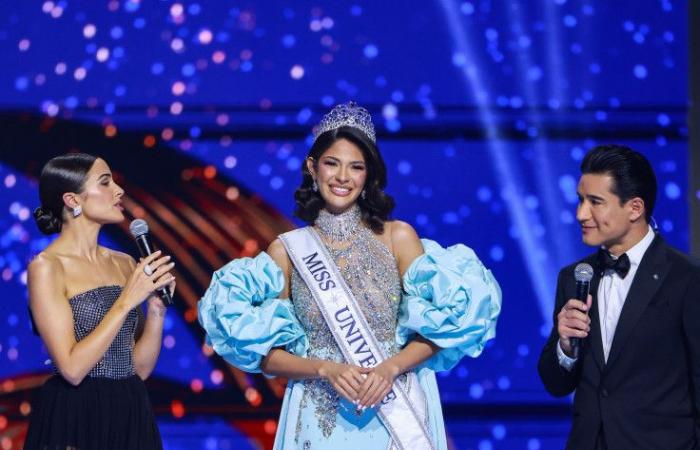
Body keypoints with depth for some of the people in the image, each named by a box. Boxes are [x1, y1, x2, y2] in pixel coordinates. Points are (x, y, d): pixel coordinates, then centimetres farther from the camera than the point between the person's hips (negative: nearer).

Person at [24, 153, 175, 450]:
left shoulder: (124, 264, 8)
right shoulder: (46, 267, -9)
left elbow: (140, 368, 9)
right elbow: (72, 368, -17)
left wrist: (157, 309, -5)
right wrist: (127, 301, -17)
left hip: (130, 415, 6)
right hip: (75, 418, -6)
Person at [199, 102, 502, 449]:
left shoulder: (399, 237, 0)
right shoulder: (286, 250, 1)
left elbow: (437, 328, -1)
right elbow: (268, 354, -1)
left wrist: (390, 368, -17)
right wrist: (325, 369, -17)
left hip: (398, 415, 0)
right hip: (320, 421, 0)